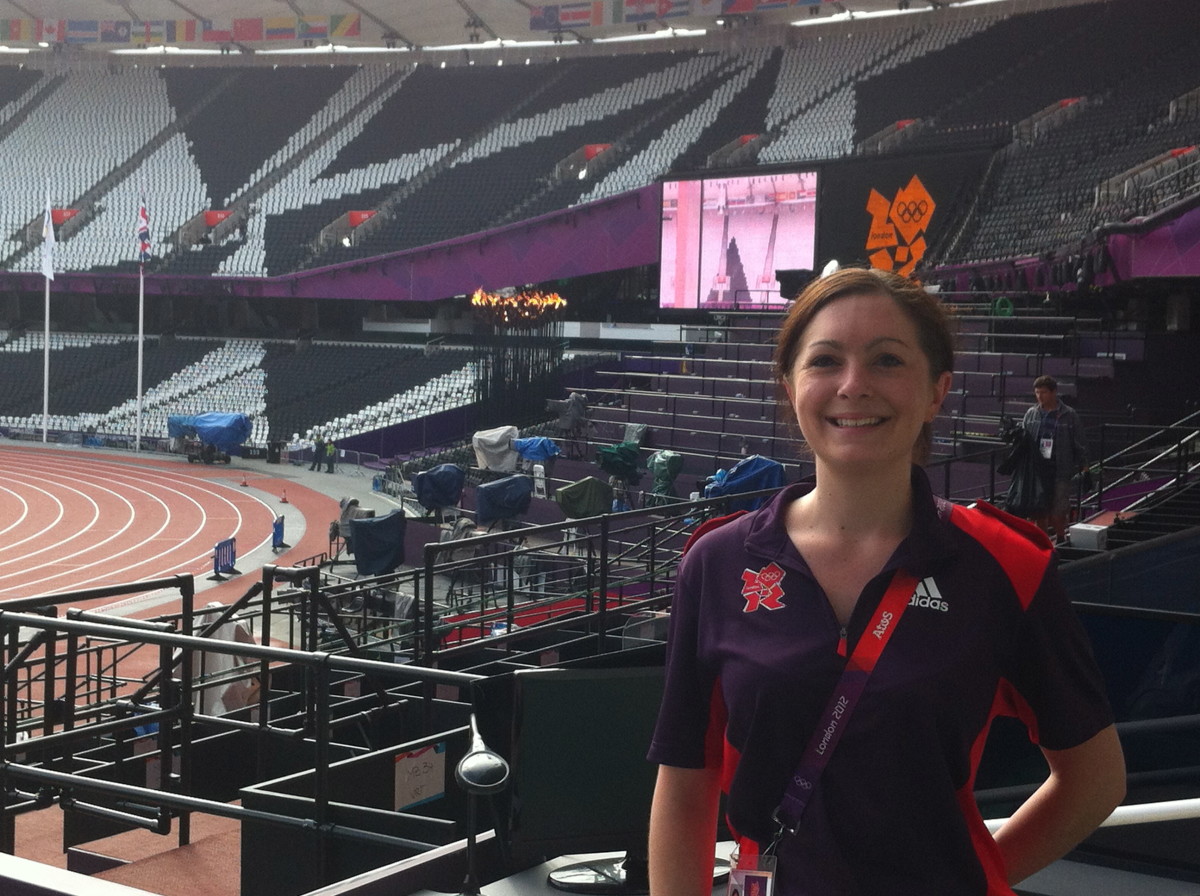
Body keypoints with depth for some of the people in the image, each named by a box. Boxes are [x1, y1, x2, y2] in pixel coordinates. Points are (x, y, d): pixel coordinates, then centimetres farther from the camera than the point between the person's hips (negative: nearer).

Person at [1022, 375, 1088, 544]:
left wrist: (1083, 467, -1)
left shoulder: (1069, 416, -2)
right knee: (1039, 509, 9)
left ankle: (1060, 540, 14)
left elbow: (1079, 443, 2)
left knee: (1059, 511, -1)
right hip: (1037, 469, 3)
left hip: (1060, 470, -3)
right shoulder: (1031, 414, 8)